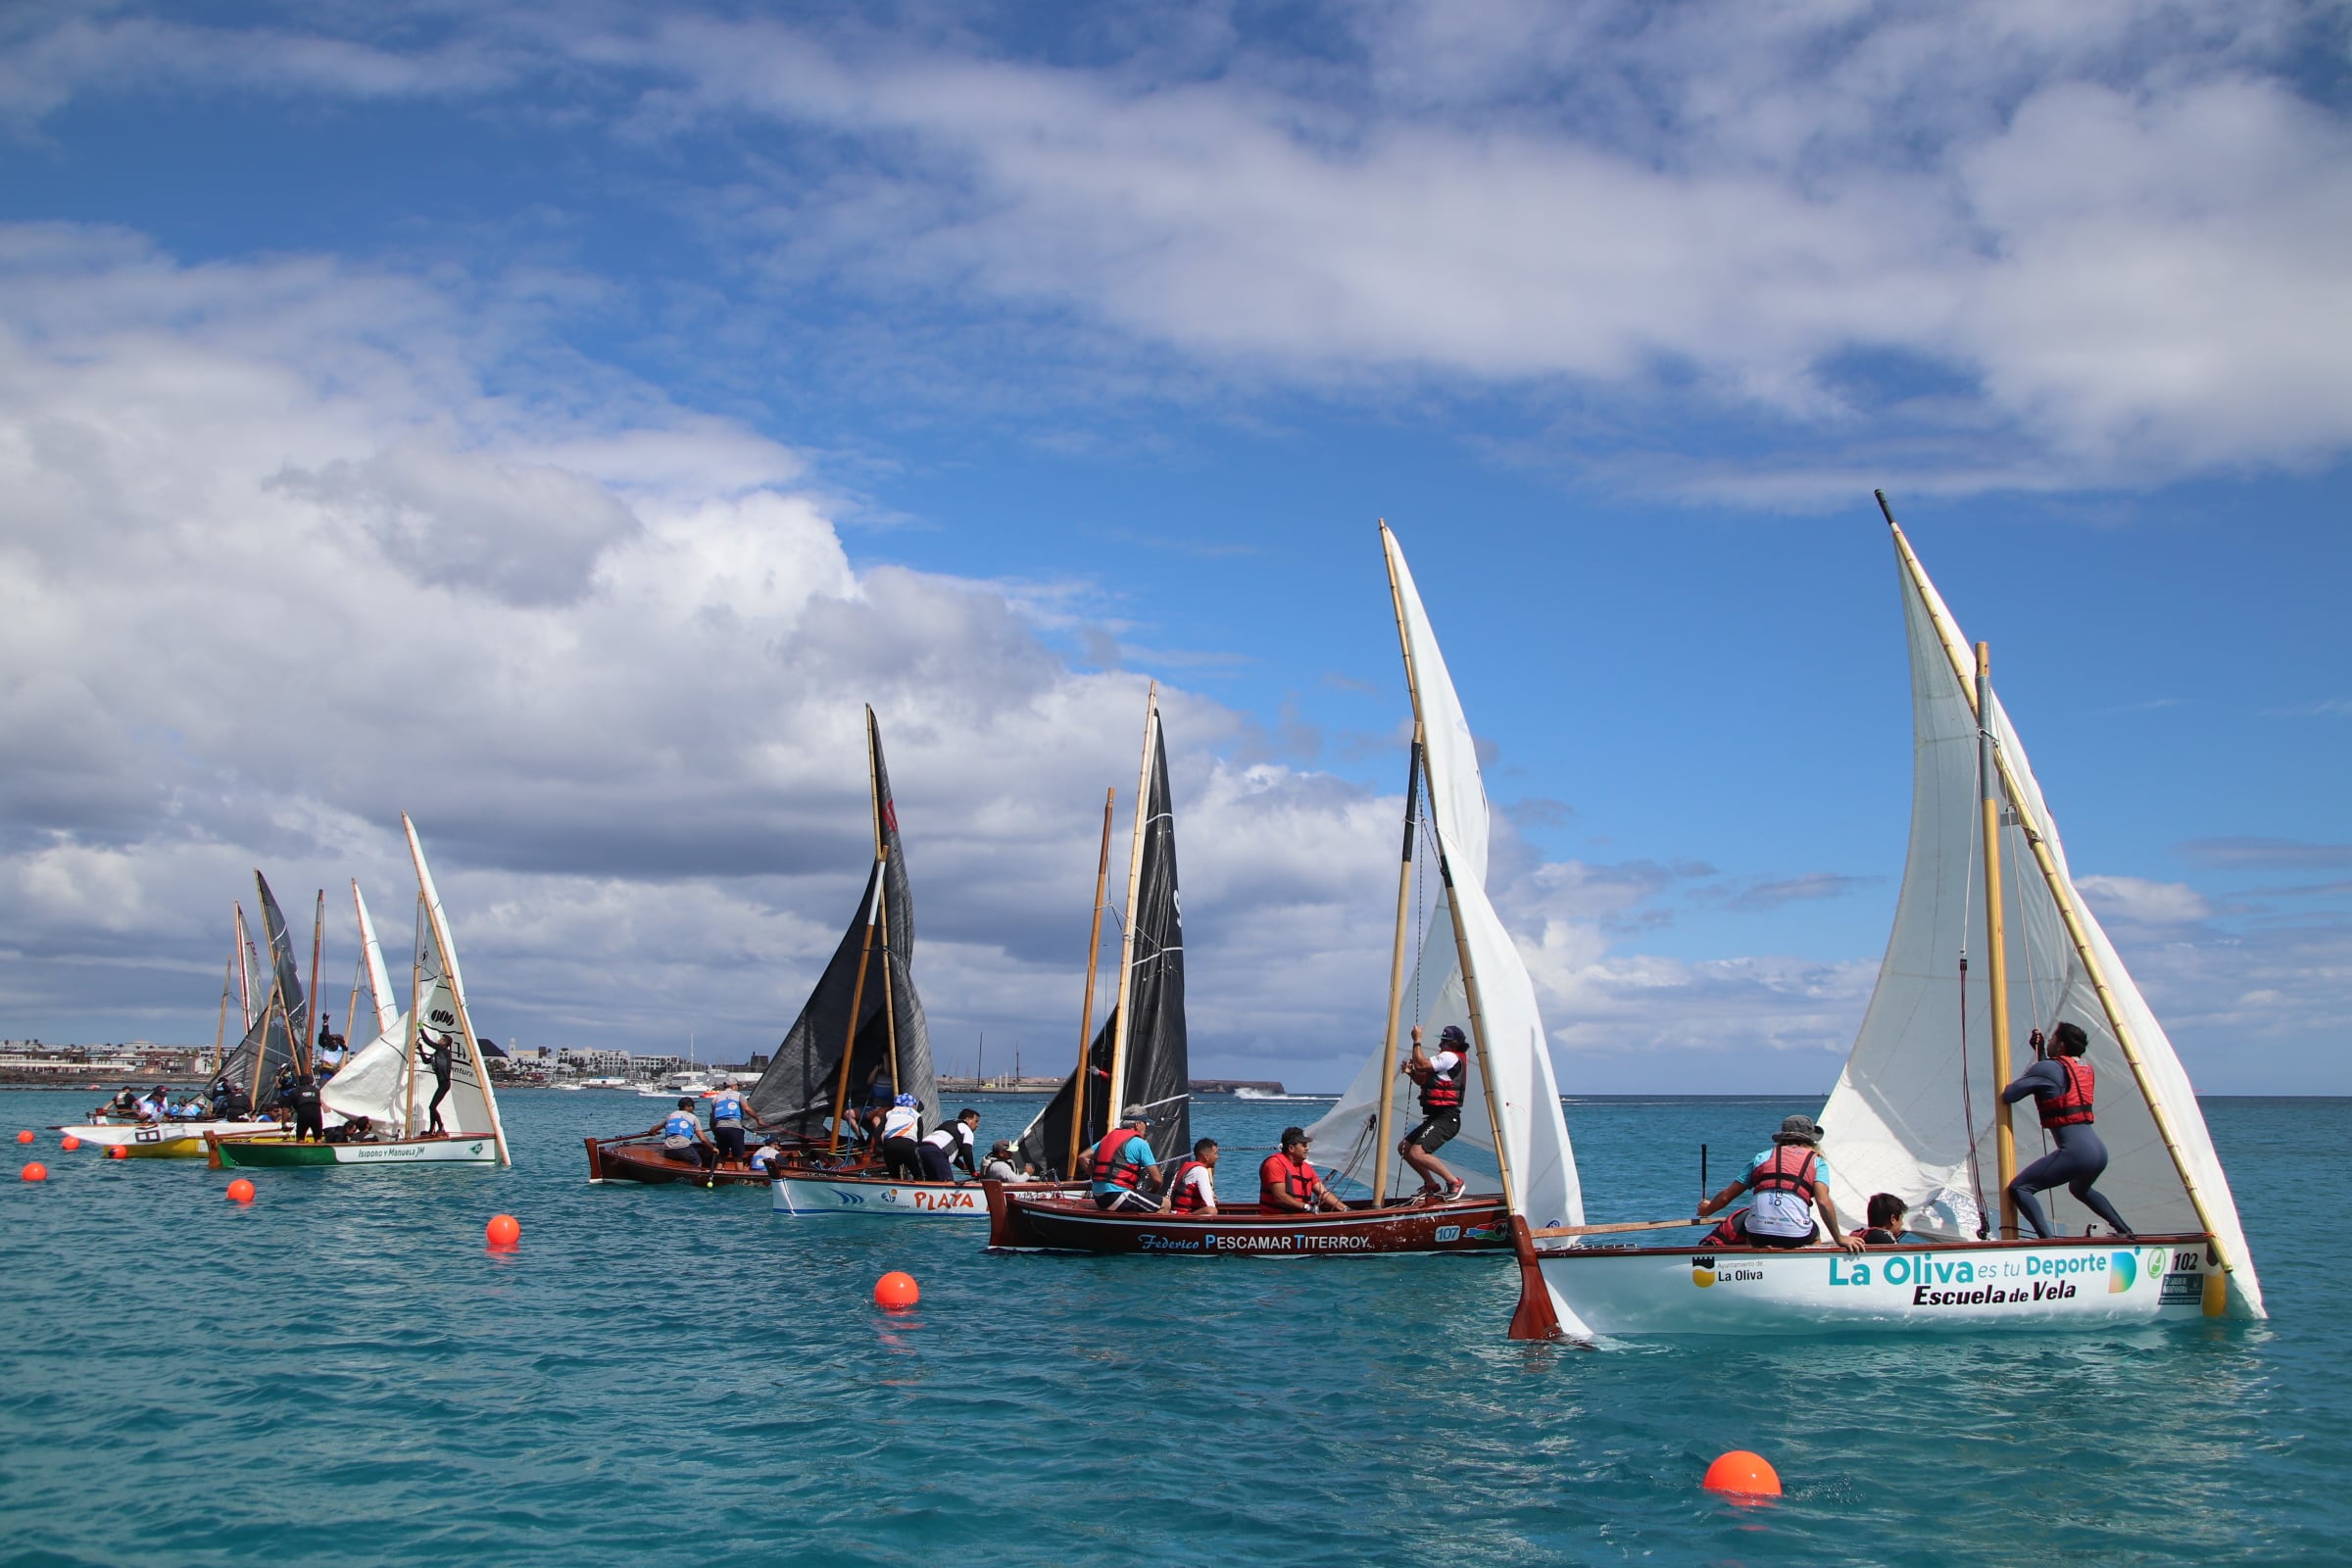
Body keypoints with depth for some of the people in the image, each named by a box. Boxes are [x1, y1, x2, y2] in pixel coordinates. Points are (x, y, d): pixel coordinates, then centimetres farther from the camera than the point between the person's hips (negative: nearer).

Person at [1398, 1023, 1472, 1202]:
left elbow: (1422, 1064, -20)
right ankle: (1432, 1186, 18)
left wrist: (1417, 1040, -9)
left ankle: (1455, 1182, -11)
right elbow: (1424, 1080, 24)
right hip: (1436, 1117, 11)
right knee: (1404, 1148, 13)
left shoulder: (1450, 1057, -11)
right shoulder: (1447, 1059, 21)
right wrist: (1411, 1072, 5)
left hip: (1446, 1119, -11)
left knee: (1417, 1153, -22)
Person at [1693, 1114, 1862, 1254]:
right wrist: (1840, 1238, 4)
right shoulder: (1817, 1161, 14)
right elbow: (1823, 1202, -3)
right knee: (1815, 1233, 32)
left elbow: (1726, 1196, 22)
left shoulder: (1762, 1157, 19)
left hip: (1757, 1231, 1)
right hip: (1796, 1235, -1)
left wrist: (1707, 1209, 41)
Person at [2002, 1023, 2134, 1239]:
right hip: (2099, 1150, 9)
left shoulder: (2049, 1068, -6)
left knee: (2018, 1188, -9)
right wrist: (2040, 1050, 30)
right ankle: (2124, 1231, 35)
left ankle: (2048, 1240, -24)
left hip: (2076, 1152, -9)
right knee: (2080, 1189, 38)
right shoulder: (2086, 1069, 18)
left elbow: (2008, 1096, -8)